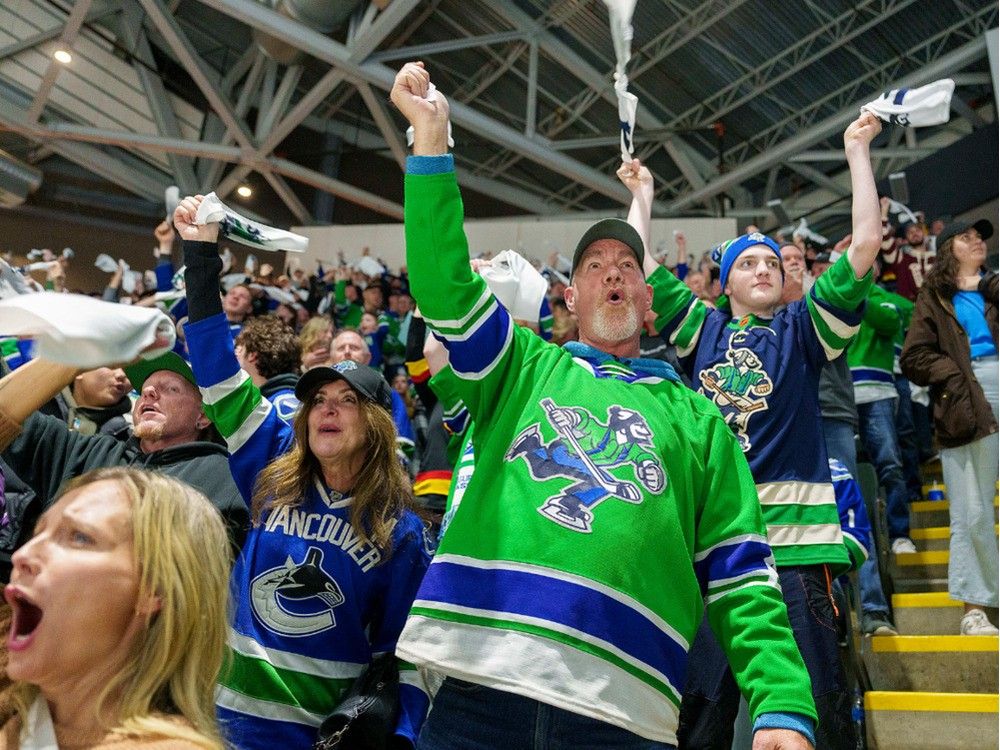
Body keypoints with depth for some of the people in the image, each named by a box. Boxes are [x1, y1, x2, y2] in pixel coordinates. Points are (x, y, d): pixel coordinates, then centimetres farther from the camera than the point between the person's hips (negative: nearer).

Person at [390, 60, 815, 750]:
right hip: (477, 689, 1)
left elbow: (740, 577, 9)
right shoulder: (524, 368, 18)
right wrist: (431, 138, -5)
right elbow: (444, 284, 2)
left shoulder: (694, 417, 16)